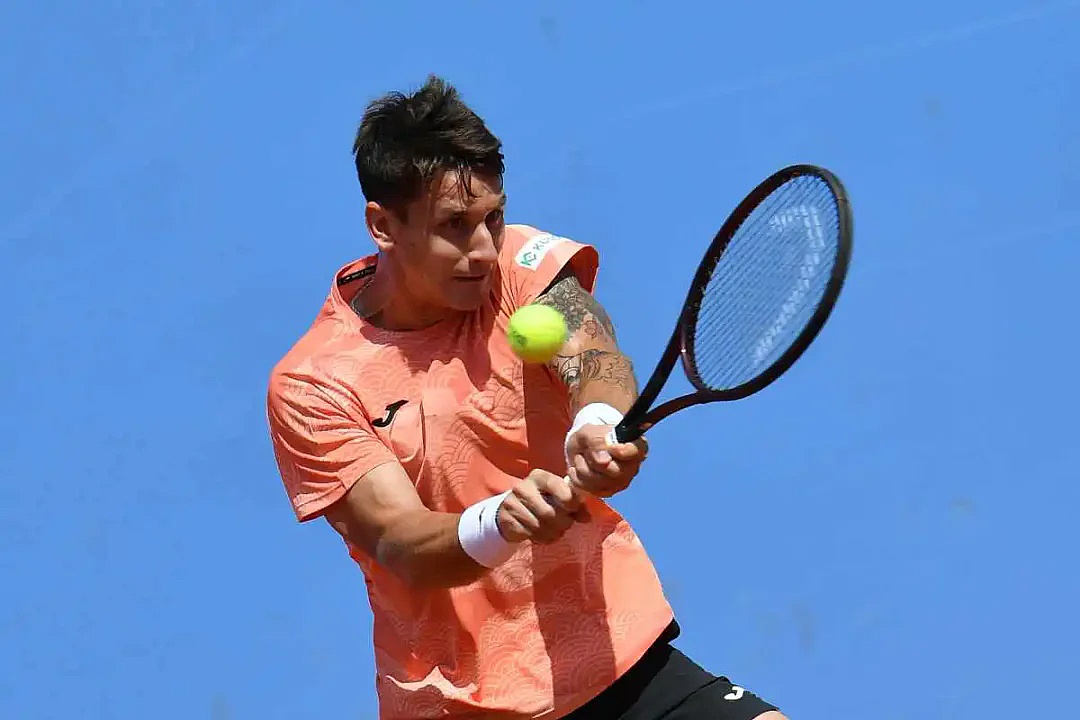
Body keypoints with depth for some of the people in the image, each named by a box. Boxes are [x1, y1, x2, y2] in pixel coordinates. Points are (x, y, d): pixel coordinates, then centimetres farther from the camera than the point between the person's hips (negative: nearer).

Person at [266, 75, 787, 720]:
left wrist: (598, 424, -42)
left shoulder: (521, 263, 0)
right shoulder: (309, 385, -8)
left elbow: (589, 352, -19)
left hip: (620, 659, 0)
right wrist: (497, 525, -39)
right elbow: (402, 547, -17)